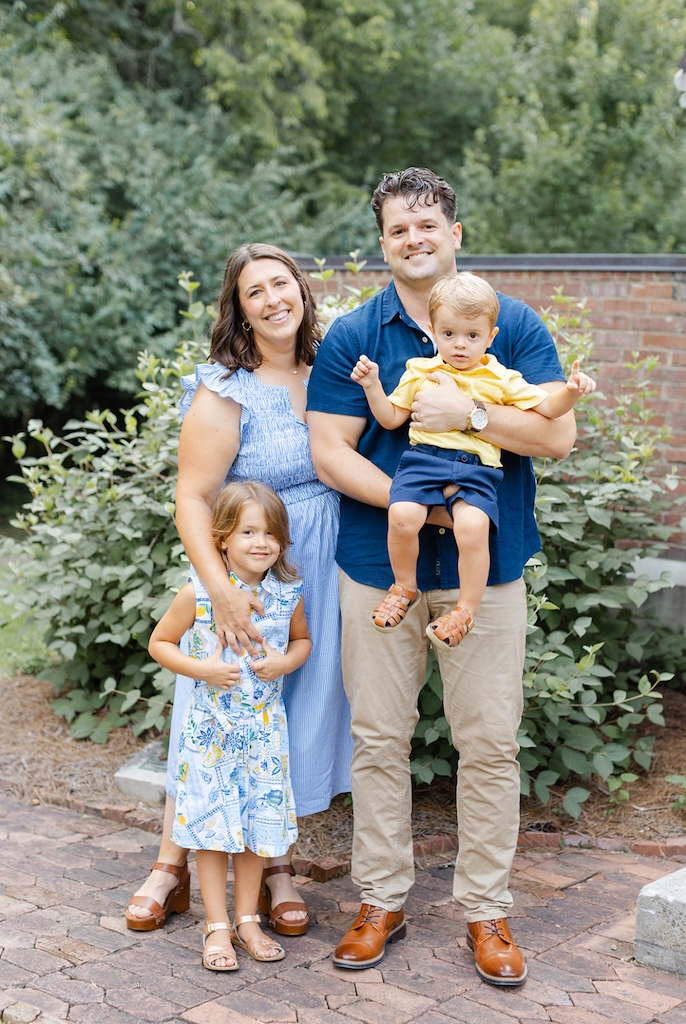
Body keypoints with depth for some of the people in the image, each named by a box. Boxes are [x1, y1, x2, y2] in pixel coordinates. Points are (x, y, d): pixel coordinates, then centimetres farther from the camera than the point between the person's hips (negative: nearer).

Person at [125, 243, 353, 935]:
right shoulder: (225, 392, -12)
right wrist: (221, 590, -29)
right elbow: (192, 498, -17)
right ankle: (171, 866, 23)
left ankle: (275, 869, 26)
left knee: (297, 718, 11)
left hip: (320, 583, 5)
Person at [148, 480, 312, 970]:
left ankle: (247, 919, 26)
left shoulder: (288, 594, -4)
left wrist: (286, 661, -9)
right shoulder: (199, 593, -13)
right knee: (213, 822, 4)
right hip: (211, 728, -3)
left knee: (259, 819, 10)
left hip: (264, 730, 3)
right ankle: (217, 926, 16)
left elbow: (302, 640, 13)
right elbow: (160, 642, -2)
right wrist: (202, 669, -17)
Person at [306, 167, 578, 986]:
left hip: (485, 566, 0)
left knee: (490, 742, 4)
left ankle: (485, 909, 19)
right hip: (378, 567, 1)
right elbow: (329, 453, -3)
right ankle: (382, 900, 22)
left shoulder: (514, 325, 3)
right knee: (378, 736, 7)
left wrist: (468, 411, -18)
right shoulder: (350, 337, 3)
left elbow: (557, 433, -5)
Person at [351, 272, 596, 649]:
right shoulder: (420, 372, 17)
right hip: (423, 461, 1)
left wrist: (571, 392, -8)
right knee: (402, 516, -28)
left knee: (472, 528, -30)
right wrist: (372, 385, 7)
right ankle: (405, 588, 1)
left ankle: (467, 610, -9)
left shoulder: (501, 379, 13)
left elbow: (547, 408, 11)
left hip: (476, 469, -1)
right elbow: (391, 418, 20)